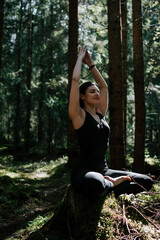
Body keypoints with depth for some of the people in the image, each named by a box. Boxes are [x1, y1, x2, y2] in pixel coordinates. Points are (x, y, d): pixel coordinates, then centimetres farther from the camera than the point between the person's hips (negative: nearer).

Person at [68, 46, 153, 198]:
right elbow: (75, 79, -13)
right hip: (83, 172, -6)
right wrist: (80, 58, 2)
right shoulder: (79, 115, -6)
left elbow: (104, 85, 21)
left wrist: (90, 64, 20)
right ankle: (112, 183, -10)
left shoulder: (100, 114, 12)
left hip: (103, 171, 6)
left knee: (146, 182, -8)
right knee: (95, 184, -43)